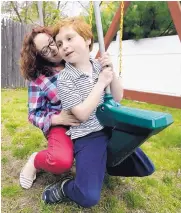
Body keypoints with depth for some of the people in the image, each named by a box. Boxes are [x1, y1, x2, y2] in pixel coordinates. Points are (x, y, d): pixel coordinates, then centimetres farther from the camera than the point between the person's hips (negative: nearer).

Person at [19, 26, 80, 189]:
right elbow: (34, 115, -4)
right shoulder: (38, 80, -5)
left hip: (88, 120, 6)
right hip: (60, 125, -5)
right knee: (62, 161, -33)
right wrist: (57, 119, -22)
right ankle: (35, 160, 3)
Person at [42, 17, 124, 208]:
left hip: (111, 127, 6)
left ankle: (104, 162, 29)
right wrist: (101, 82, -18)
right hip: (87, 136, -6)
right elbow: (82, 115, -20)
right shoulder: (64, 79, -13)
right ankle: (65, 186, 12)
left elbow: (118, 97, 5)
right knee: (88, 198, -20)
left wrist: (111, 72, -10)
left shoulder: (100, 66, 3)